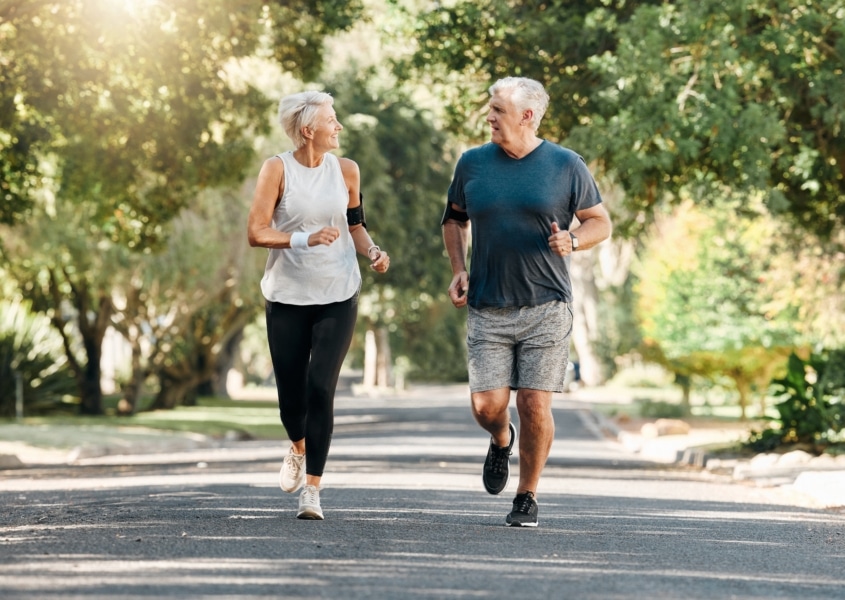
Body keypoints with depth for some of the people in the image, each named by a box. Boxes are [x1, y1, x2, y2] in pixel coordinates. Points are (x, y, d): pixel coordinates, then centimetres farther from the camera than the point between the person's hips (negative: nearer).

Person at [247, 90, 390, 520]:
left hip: (337, 297, 1)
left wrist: (372, 251, -3)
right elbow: (256, 232, -10)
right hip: (287, 296, -1)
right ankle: (298, 448, 40)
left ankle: (311, 490, -6)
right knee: (290, 393, 5)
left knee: (321, 389, -11)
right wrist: (305, 239, -23)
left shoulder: (345, 170, 3)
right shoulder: (277, 169, -6)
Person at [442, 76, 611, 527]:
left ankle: (527, 496, 14)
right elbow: (454, 218, 21)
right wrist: (458, 270, 6)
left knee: (535, 406, -4)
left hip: (546, 308, -2)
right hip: (487, 309, 2)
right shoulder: (472, 163, 5)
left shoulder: (566, 166, 0)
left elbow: (600, 222, 9)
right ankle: (501, 441, 32)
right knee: (487, 405, -6)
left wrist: (572, 241, -13)